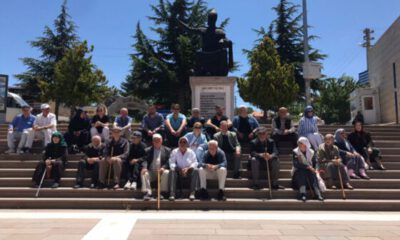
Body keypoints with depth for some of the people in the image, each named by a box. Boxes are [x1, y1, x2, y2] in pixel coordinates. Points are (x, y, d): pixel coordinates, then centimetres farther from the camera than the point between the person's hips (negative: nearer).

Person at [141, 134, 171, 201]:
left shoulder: (167, 150, 15)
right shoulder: (148, 150, 18)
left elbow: (169, 161, 2)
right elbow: (145, 160, 3)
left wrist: (163, 167, -18)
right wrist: (144, 167, -19)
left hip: (162, 171, -1)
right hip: (151, 172, 1)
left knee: (166, 172, -32)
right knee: (144, 173, -28)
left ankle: (162, 193, -26)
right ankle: (147, 193, -33)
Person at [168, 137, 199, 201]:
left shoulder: (191, 152, 8)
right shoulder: (174, 152, 8)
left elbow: (195, 163, -2)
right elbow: (171, 163, -3)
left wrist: (188, 168, -22)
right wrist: (179, 169, -22)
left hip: (189, 172, 0)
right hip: (178, 172, 0)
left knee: (195, 170, -29)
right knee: (172, 171, -30)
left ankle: (192, 193, -34)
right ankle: (172, 194, -39)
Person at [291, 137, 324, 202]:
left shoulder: (311, 152, 8)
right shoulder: (295, 152, -2)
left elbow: (315, 162, 4)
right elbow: (296, 164, -14)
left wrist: (315, 169, -16)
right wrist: (308, 167, -22)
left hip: (309, 170, 2)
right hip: (298, 171, -2)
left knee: (312, 174, -30)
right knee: (301, 172, -34)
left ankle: (318, 194, -42)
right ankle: (302, 194, -48)